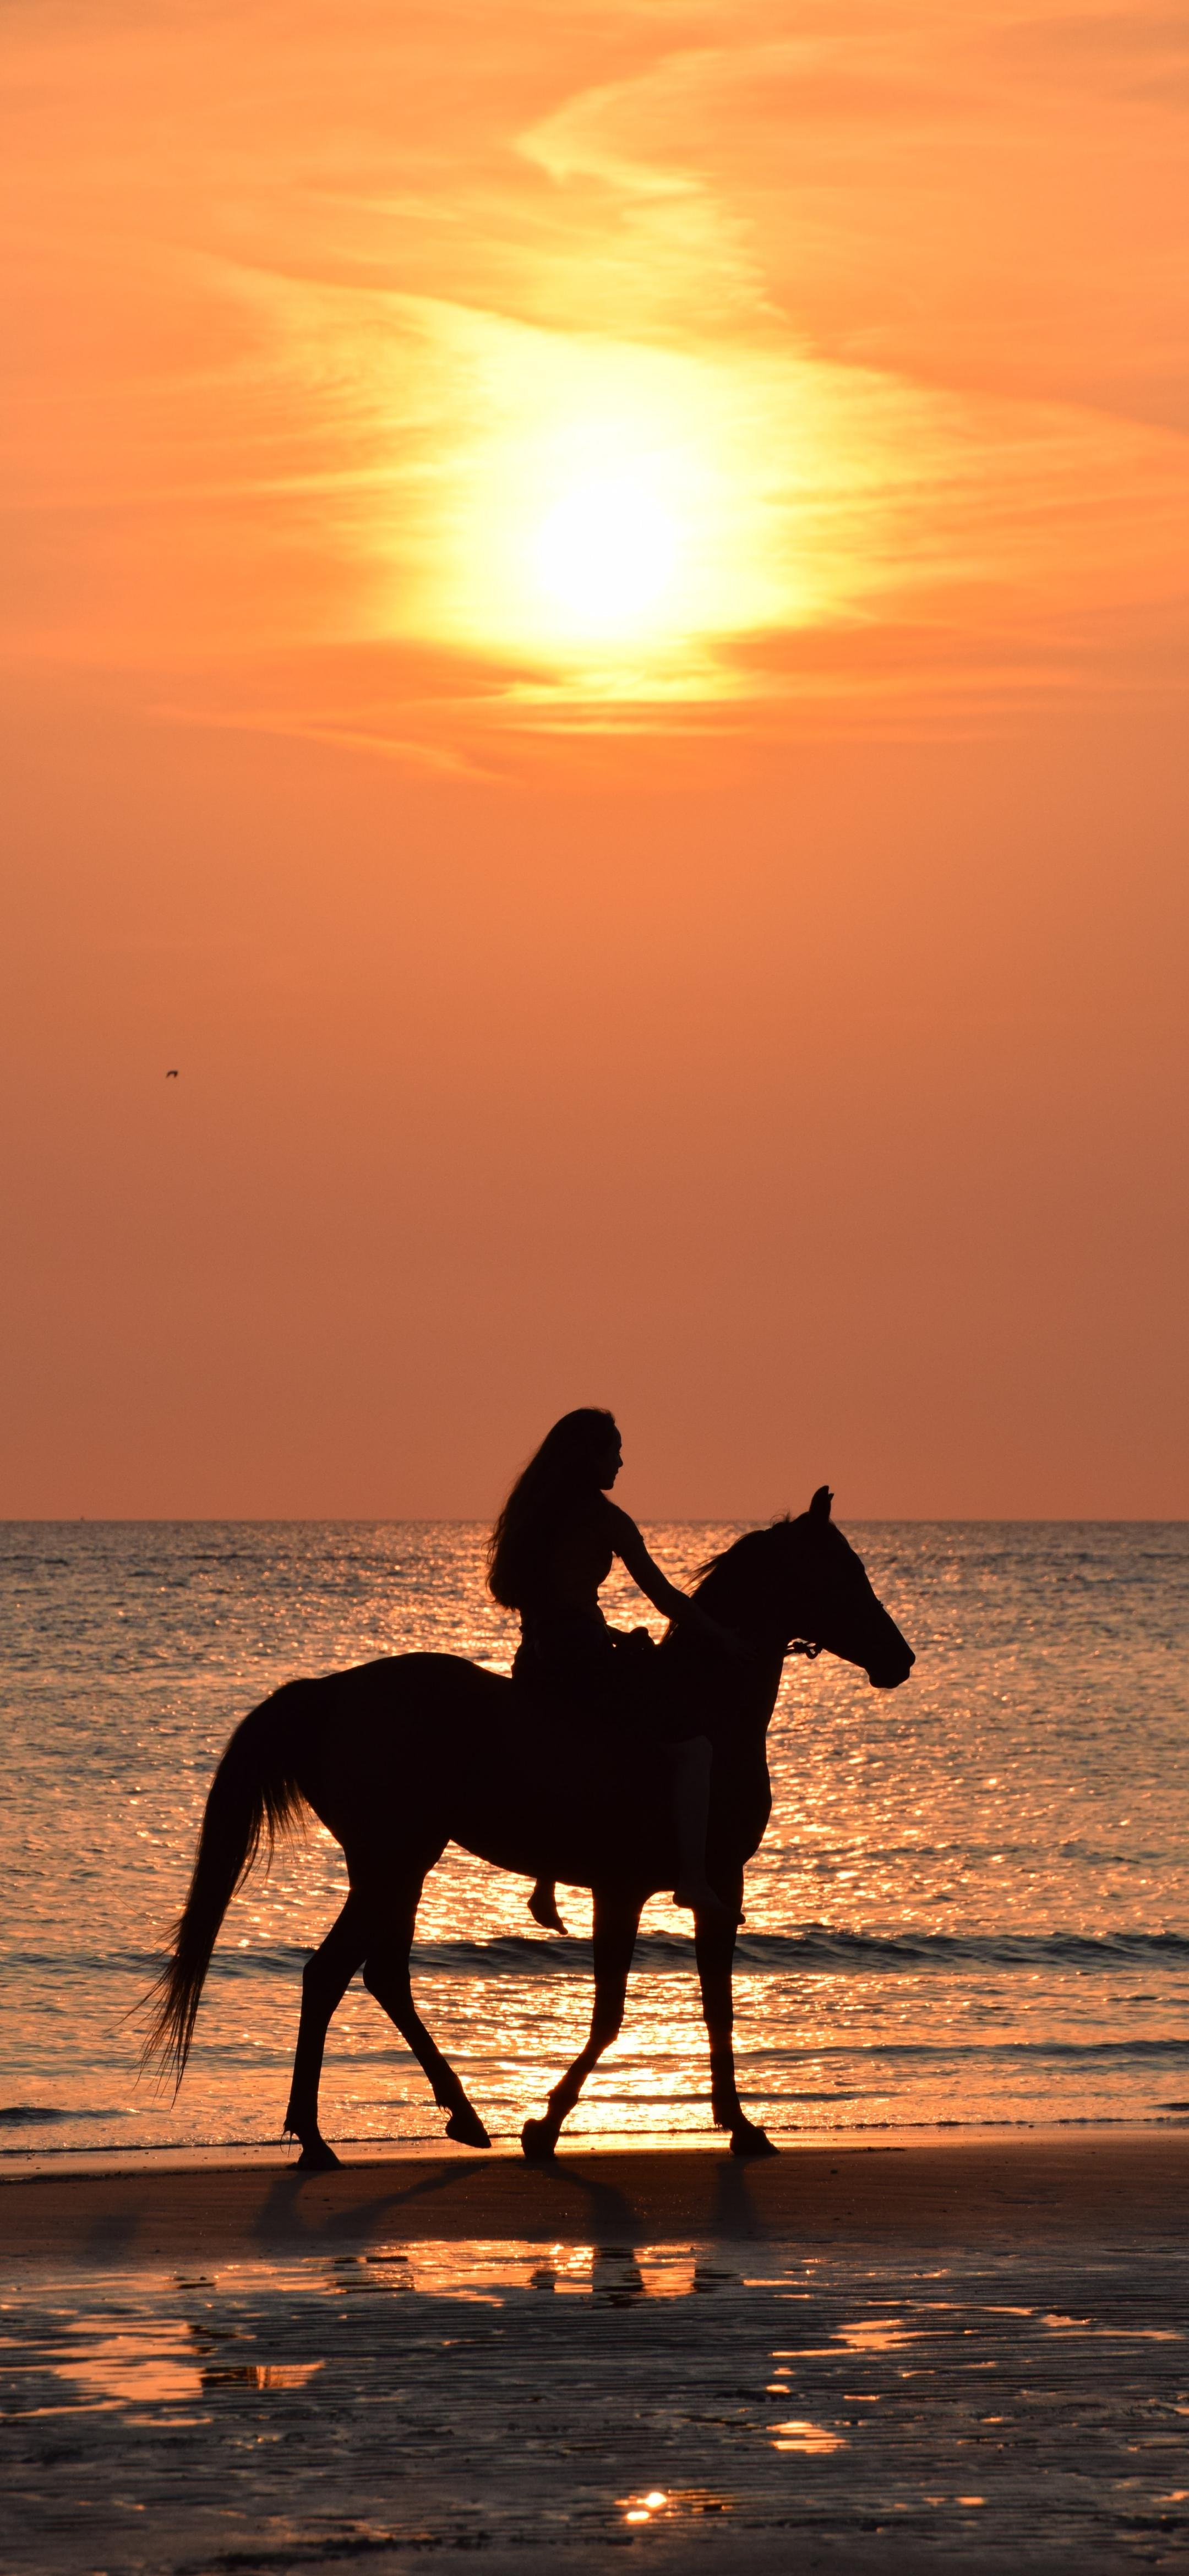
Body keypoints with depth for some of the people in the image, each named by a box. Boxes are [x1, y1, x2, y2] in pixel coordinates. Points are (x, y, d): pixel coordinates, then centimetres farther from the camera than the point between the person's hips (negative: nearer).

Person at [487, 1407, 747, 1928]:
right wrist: (725, 1640, 4)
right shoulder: (603, 1518, -8)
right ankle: (692, 1878, -16)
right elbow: (664, 1597, -6)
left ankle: (546, 1887, 32)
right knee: (691, 1747, -4)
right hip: (581, 1665, -8)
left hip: (535, 1667, 8)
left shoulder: (533, 1513, 14)